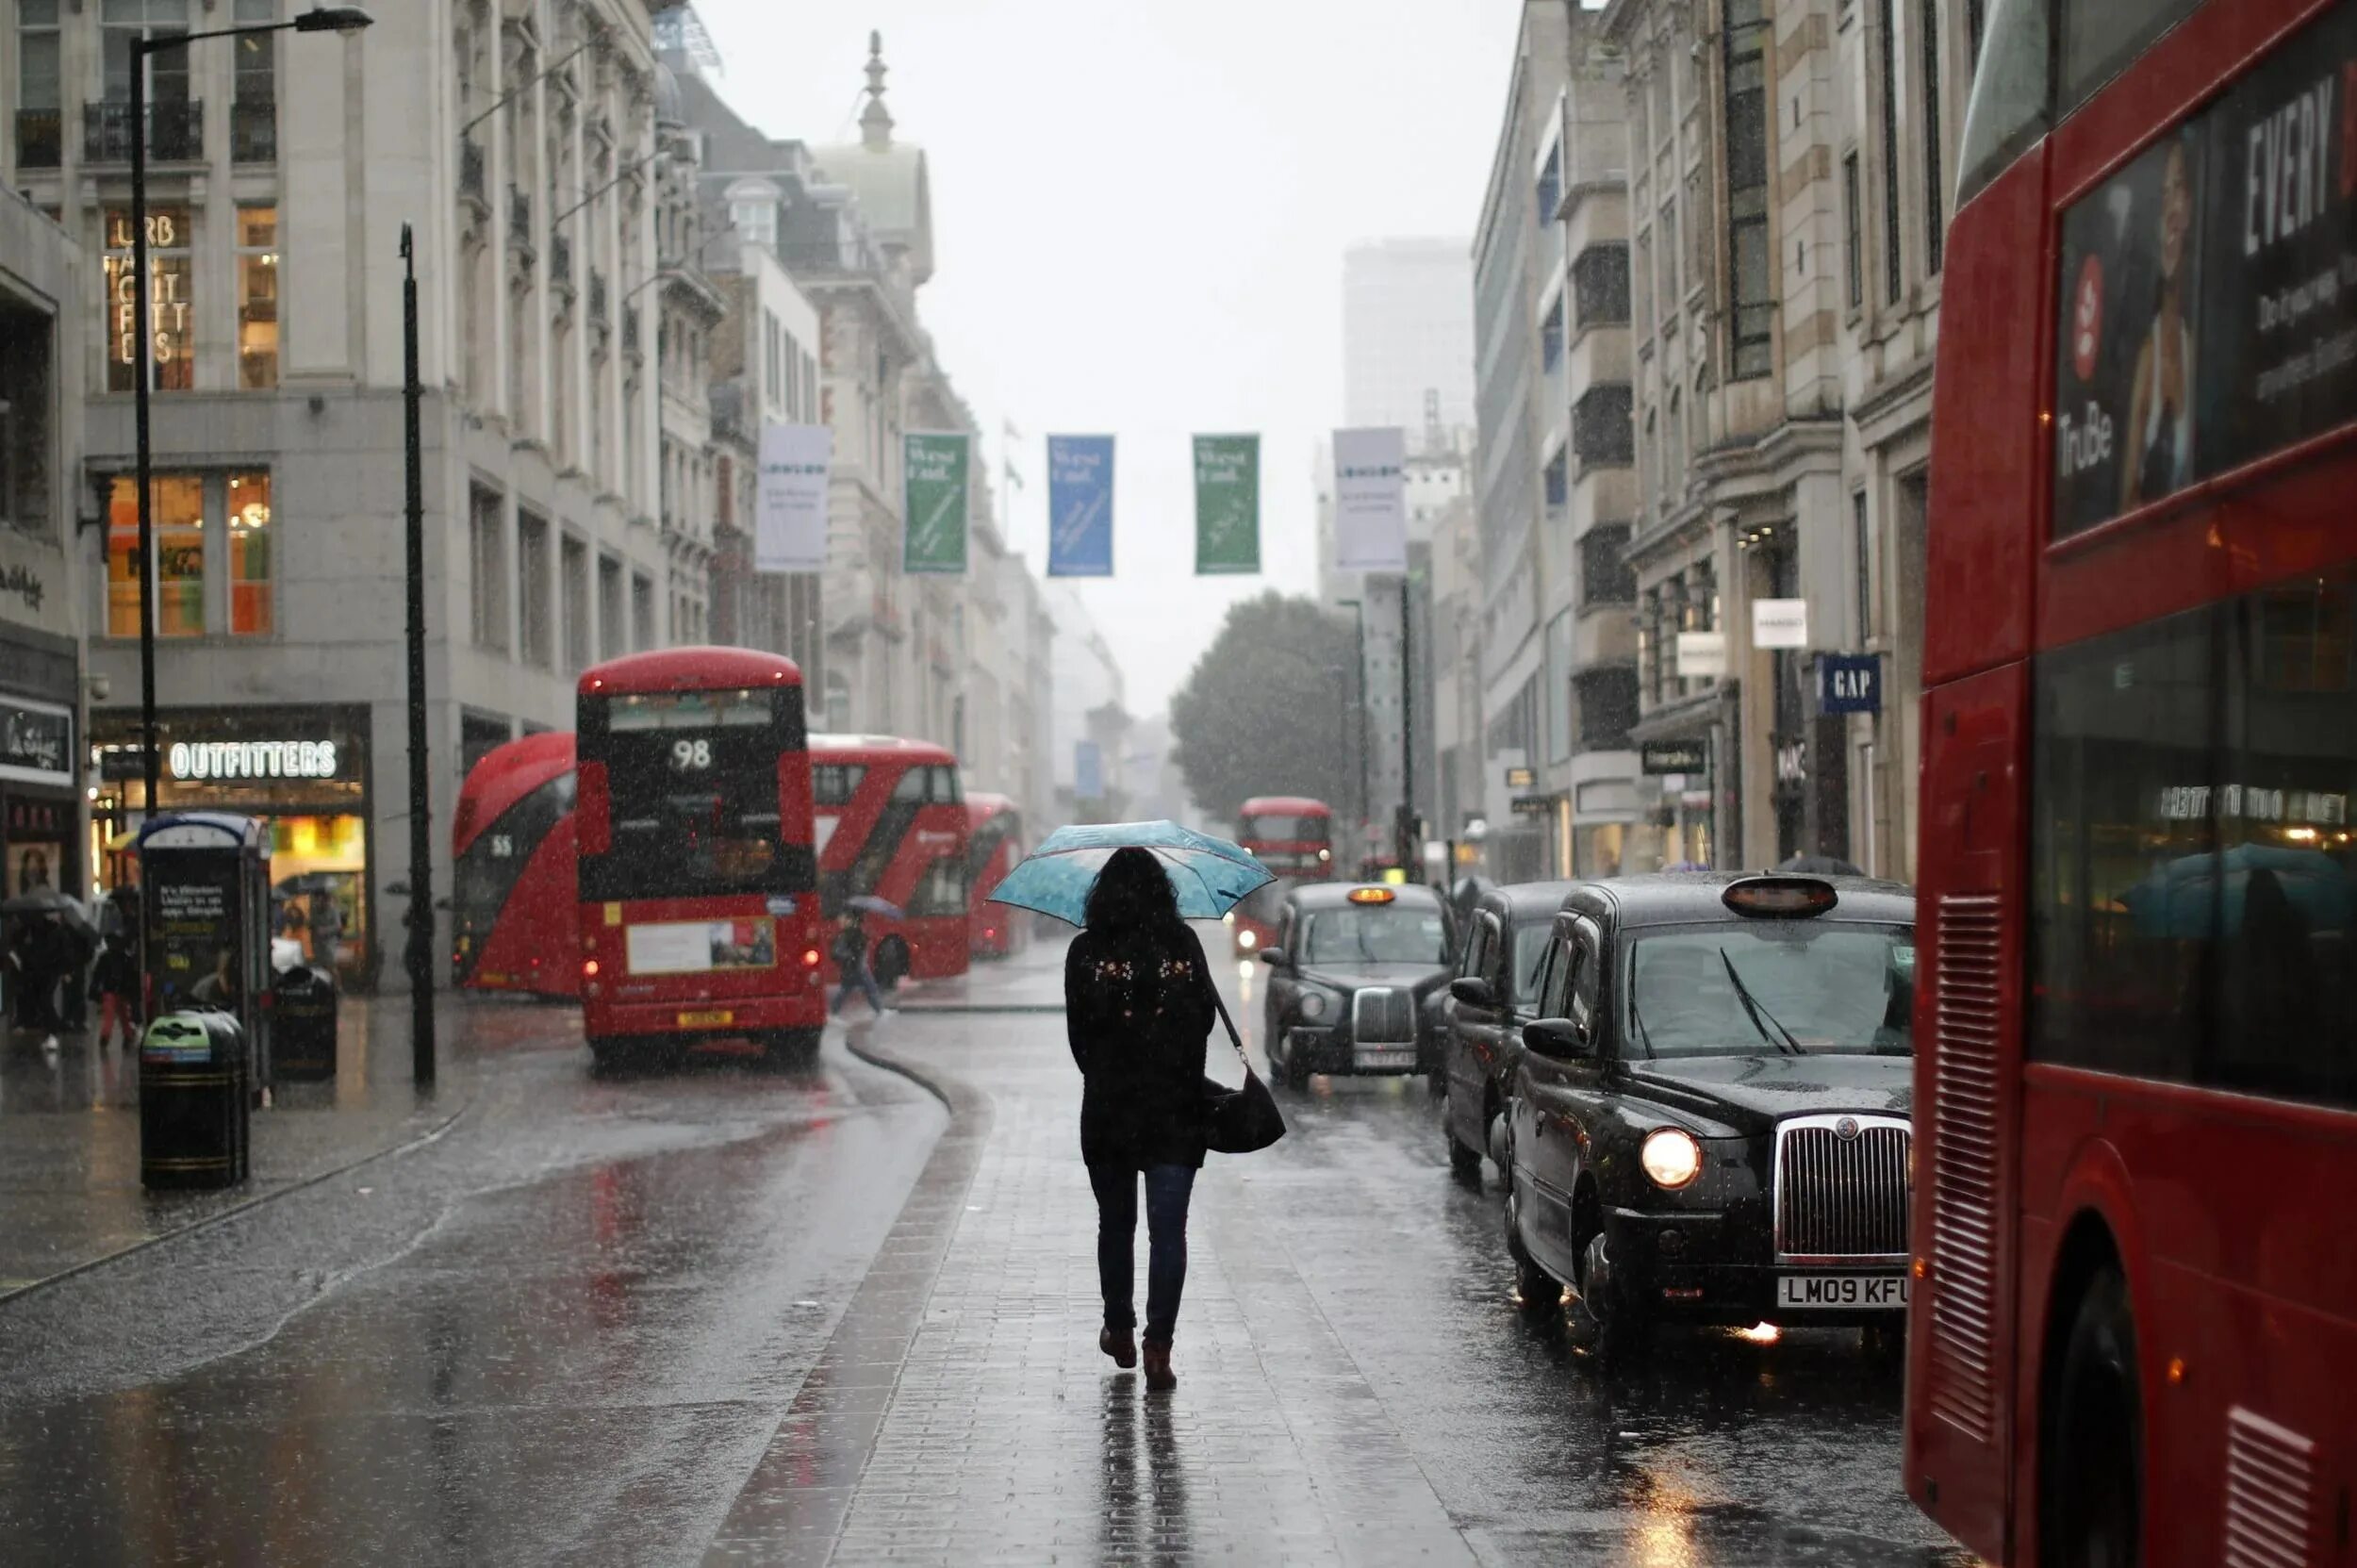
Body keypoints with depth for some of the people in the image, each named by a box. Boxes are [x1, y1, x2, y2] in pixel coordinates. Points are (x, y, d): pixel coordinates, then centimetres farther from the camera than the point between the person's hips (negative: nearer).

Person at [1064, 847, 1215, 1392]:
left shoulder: (1086, 952, -6)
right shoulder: (1184, 946, -4)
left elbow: (1078, 1030, -3)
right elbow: (1204, 1018, 3)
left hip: (1108, 1107, 0)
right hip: (1176, 1108, 0)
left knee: (1116, 1224, 17)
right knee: (1168, 1229, 0)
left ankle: (1119, 1331, 29)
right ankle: (1158, 1344, -9)